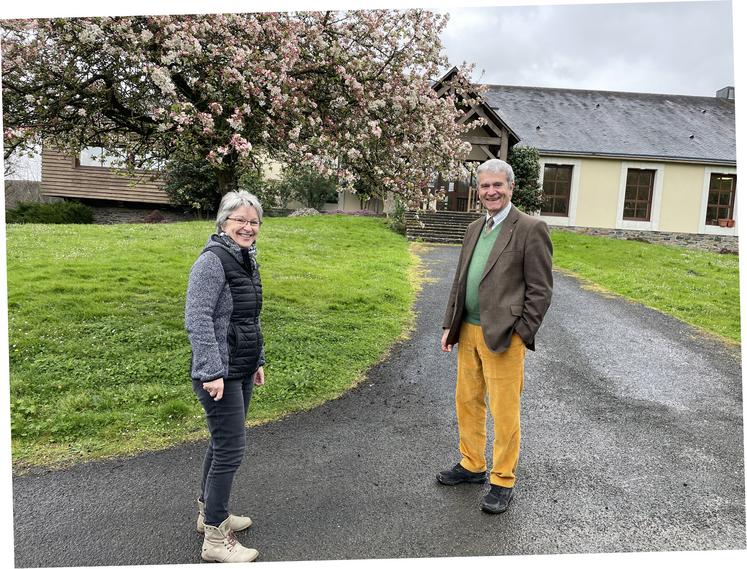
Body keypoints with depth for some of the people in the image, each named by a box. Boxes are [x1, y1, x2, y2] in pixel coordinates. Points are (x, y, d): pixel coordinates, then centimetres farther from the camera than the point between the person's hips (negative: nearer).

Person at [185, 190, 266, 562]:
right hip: (220, 374, -9)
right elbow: (197, 320, -22)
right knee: (231, 449, -3)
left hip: (241, 371, 9)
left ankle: (209, 512, 37)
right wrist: (213, 371, -25)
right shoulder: (213, 260, -16)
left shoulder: (247, 260, 11)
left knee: (223, 443, 19)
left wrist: (258, 360, 19)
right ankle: (215, 539, 12)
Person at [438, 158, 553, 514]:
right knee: (467, 402, 17)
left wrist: (519, 335, -13)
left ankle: (503, 481, 20)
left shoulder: (530, 229, -9)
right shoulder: (474, 229, 13)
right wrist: (450, 324, 11)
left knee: (504, 412, 3)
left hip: (502, 336, -7)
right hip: (469, 332, 7)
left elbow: (541, 290, -10)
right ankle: (471, 465, 35)